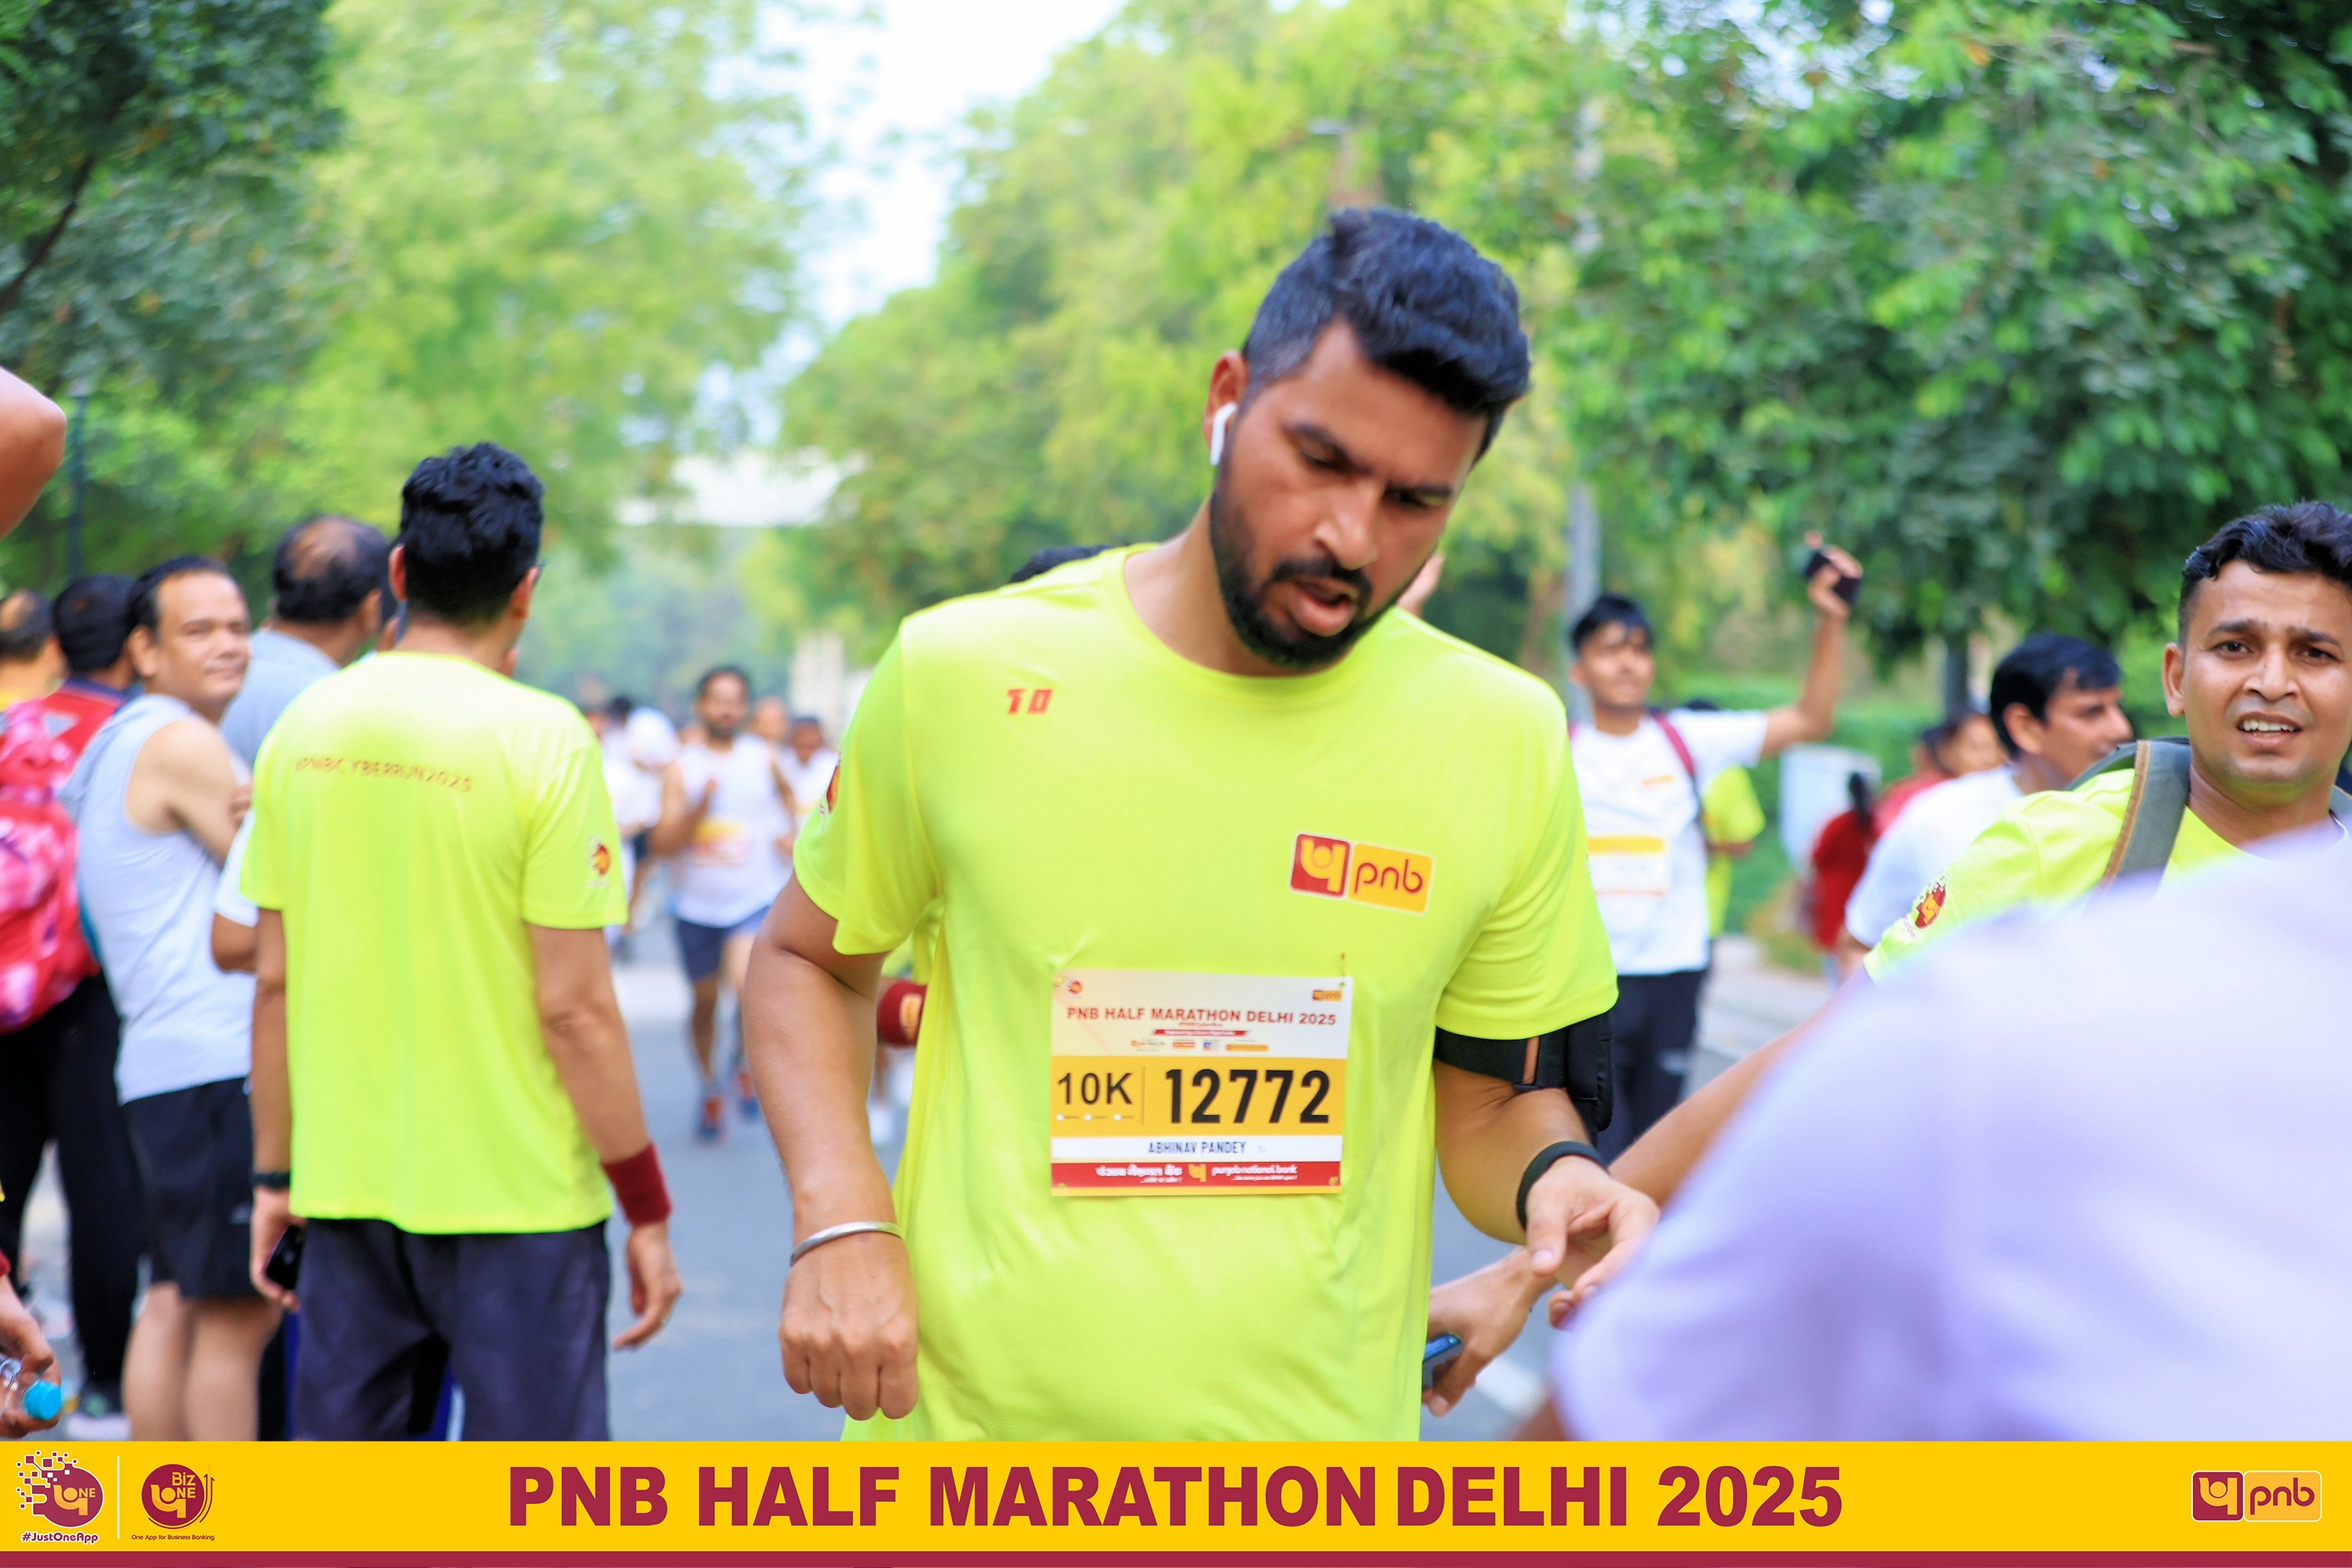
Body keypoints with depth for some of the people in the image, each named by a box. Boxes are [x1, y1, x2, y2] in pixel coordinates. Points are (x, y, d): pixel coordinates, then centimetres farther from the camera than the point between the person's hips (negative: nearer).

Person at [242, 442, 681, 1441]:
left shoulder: (305, 728, 2)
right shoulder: (541, 738, -12)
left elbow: (276, 983, 5)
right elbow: (574, 1006, -13)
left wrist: (274, 1174, 14)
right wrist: (648, 1207, -5)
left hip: (346, 1182, 5)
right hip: (513, 1194, -4)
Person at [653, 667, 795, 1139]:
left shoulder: (764, 759, 1)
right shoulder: (682, 768, -4)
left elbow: (785, 792, 25)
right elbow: (663, 843, -11)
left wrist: (790, 834, 9)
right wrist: (700, 806, -24)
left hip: (757, 899, -1)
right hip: (698, 903, 1)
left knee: (747, 984, -26)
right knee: (705, 1003, 12)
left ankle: (745, 1064, 1)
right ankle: (711, 1090, 34)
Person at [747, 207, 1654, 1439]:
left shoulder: (1504, 738, -4)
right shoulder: (961, 676, -7)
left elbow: (1495, 1098, 6)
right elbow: (807, 958, 8)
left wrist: (1557, 1180, -16)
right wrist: (839, 1219, -7)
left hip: (1318, 1440, 1)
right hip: (969, 1419, -1)